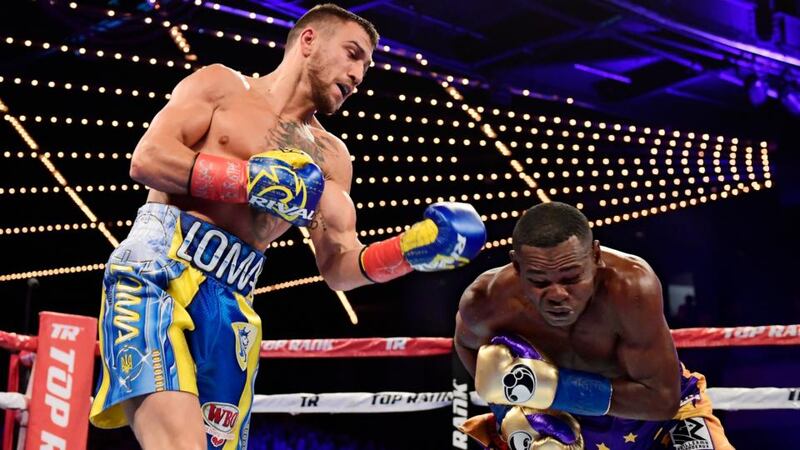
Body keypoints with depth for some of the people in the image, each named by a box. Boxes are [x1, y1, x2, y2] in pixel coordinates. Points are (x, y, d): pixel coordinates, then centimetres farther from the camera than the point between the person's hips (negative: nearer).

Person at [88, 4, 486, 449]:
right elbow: (147, 158, -4)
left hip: (232, 303, 5)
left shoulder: (330, 157, 19)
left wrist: (410, 250, -5)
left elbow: (338, 267, 13)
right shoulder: (221, 84, 10)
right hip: (156, 268, -5)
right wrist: (251, 180, -12)